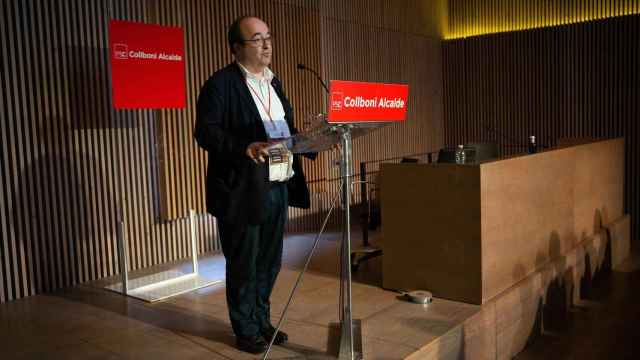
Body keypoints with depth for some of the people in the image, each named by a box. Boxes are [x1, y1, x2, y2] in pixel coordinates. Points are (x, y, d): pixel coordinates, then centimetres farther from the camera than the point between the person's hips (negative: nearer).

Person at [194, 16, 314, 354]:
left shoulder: (273, 82, 16)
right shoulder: (220, 83, -9)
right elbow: (205, 132, -18)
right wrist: (245, 148, -31)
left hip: (277, 186, 8)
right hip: (241, 189, -7)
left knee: (269, 261, 17)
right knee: (243, 265, 6)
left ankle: (262, 321, 34)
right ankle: (246, 331, 23)